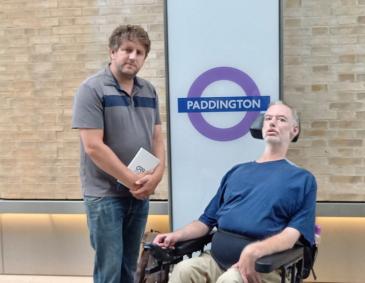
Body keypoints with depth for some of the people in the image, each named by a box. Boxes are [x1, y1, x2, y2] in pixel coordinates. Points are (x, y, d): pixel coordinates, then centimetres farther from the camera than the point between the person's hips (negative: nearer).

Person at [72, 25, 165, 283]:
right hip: (105, 194, -5)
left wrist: (156, 176, -8)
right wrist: (133, 181, -14)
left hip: (140, 194, 6)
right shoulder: (92, 89, -9)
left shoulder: (149, 91, 9)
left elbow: (157, 138, 10)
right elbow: (93, 146, -16)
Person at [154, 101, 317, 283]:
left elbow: (294, 233, -6)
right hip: (216, 257, 4)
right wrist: (178, 235, 1)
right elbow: (208, 220, 21)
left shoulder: (302, 179, 9)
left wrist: (254, 251, -25)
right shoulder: (237, 171, 24)